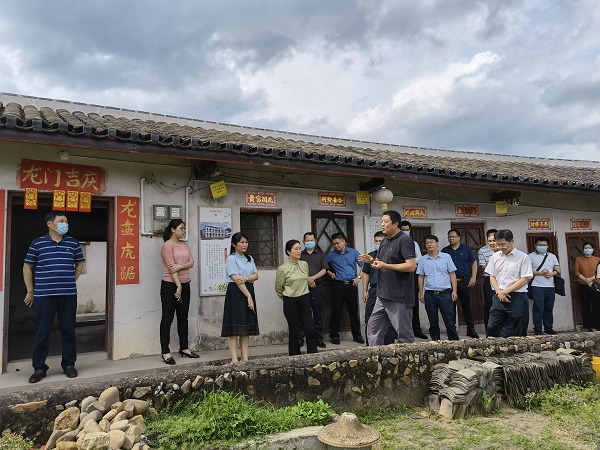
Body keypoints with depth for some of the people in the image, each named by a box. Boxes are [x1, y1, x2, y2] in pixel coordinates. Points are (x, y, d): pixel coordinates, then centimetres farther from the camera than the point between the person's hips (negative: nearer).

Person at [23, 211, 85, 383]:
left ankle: (69, 364, 20)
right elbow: (27, 267, 8)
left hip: (68, 295, 2)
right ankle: (39, 368, 17)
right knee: (42, 332, 5)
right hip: (43, 295, -2)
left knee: (68, 330, 8)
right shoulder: (37, 243, 1)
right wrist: (30, 291, 7)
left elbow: (80, 264, 19)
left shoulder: (73, 243, 6)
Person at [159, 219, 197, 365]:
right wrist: (178, 286, -18)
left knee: (183, 317, 13)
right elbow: (171, 267, -15)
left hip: (185, 284, 7)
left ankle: (184, 348, 23)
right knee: (167, 318, -2)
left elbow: (191, 262, 4)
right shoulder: (167, 245, -9)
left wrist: (180, 266, -16)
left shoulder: (185, 244, 12)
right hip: (170, 285, -7)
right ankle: (165, 352, 2)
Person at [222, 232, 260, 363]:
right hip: (236, 293, -7)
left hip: (249, 291, 7)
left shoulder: (250, 259, 17)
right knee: (234, 328, -7)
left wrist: (246, 278, -15)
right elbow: (237, 279, -14)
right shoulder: (231, 259, -5)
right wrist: (249, 297, -17)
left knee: (247, 327, 7)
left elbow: (256, 275, 7)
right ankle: (234, 359, -5)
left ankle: (245, 358, 12)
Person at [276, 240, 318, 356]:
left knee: (310, 330, 1)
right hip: (290, 302, -4)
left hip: (305, 300, 4)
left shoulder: (305, 264, 3)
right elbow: (278, 288, 3)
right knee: (294, 331, 5)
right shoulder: (282, 269, -10)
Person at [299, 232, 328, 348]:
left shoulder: (321, 255, 14)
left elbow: (324, 270, 3)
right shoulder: (300, 255, 11)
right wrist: (307, 279, -11)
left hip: (317, 287, 1)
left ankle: (319, 338, 11)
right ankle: (300, 338, 8)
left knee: (318, 313, 4)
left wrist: (313, 278, -11)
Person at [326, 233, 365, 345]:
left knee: (354, 311, 6)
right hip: (338, 285, -1)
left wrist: (358, 277, -2)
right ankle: (334, 335, 12)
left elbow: (363, 265, 8)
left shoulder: (353, 252, 5)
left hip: (352, 285, 1)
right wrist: (330, 273, -1)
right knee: (336, 311, 1)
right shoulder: (331, 255, 3)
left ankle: (356, 335, 19)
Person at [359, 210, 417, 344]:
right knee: (373, 330, 14)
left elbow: (411, 266, -21)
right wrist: (372, 261, 1)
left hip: (399, 298, -9)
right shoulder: (384, 242, 15)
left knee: (404, 335, 1)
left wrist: (385, 265, -21)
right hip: (383, 296, 9)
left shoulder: (405, 240, -12)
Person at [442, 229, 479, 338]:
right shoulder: (445, 251, 7)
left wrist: (473, 277, -1)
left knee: (467, 305, 4)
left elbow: (474, 263, 8)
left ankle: (471, 329, 12)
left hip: (465, 281, -1)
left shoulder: (466, 249, 4)